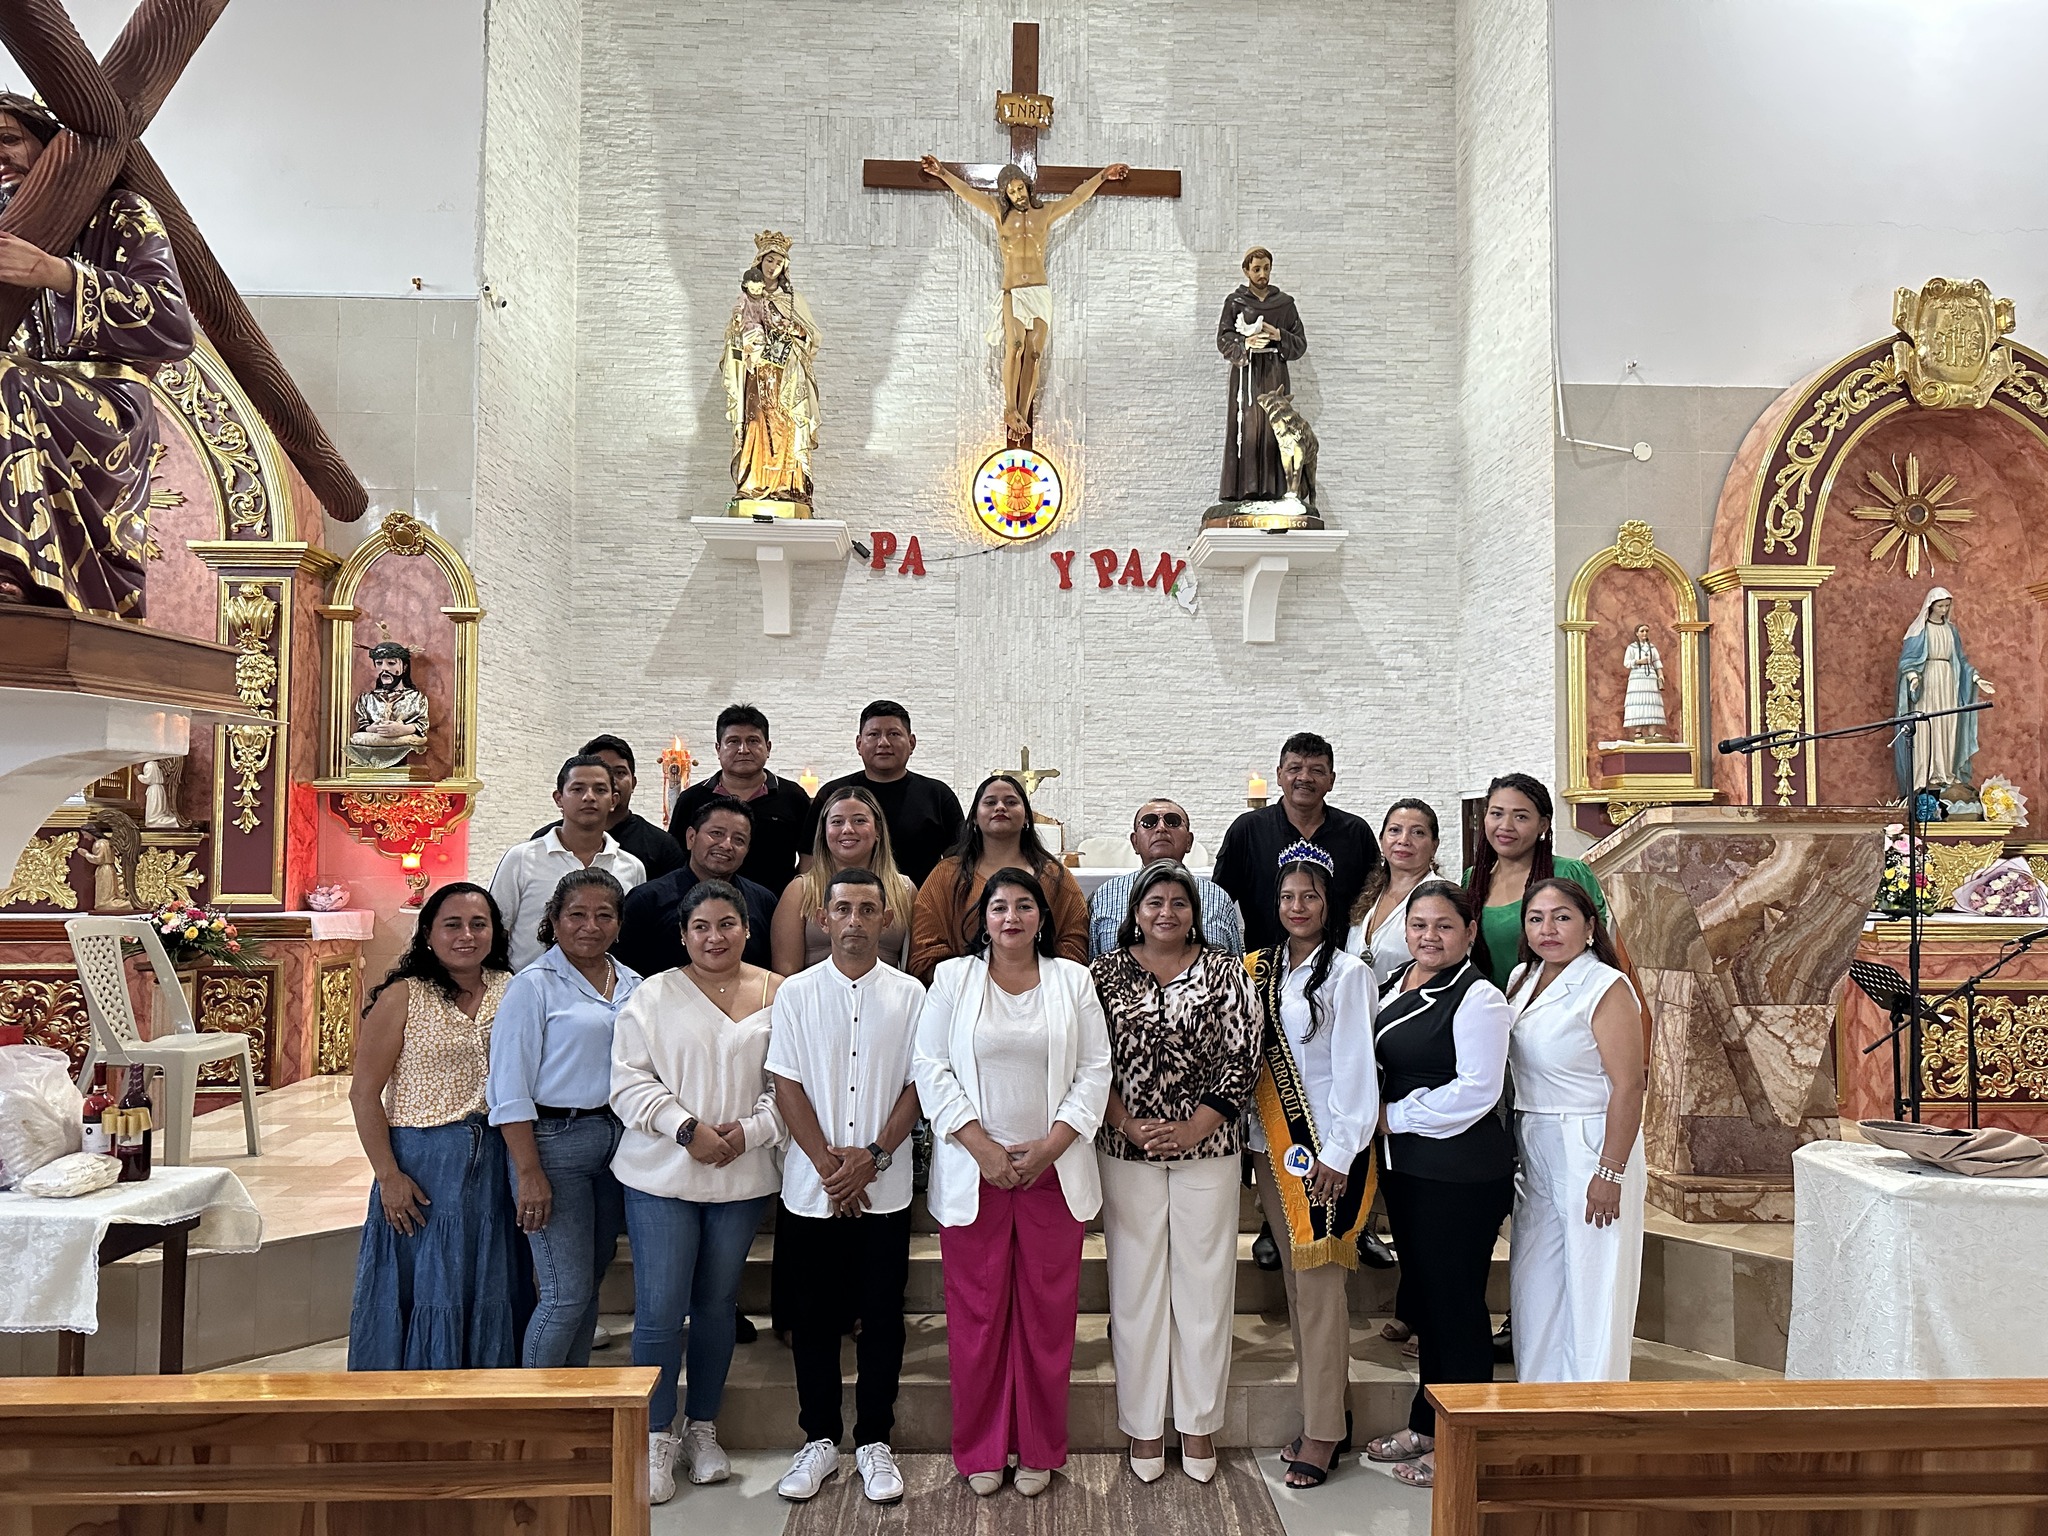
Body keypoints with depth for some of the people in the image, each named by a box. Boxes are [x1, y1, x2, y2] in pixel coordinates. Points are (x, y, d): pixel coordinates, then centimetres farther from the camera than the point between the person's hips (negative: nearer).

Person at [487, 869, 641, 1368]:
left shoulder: (633, 985, 10)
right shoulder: (534, 986, -6)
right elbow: (510, 1089, -10)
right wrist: (529, 1173, -15)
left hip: (619, 1140, 6)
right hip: (555, 1140, -6)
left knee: (590, 1283, 13)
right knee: (568, 1292, -5)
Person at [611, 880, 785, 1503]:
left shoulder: (776, 996, 2)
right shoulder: (653, 996, -1)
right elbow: (629, 1078, -6)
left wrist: (749, 1130, -12)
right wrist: (688, 1129, -15)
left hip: (743, 1177, 2)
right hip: (661, 1176, -1)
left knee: (717, 1305, 13)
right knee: (659, 1310, -1)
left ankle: (702, 1430, 28)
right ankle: (657, 1437, 16)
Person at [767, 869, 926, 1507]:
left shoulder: (909, 996, 1)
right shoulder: (796, 993, 1)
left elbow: (916, 1087, 0)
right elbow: (786, 1084, -2)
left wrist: (873, 1156, -11)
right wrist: (828, 1164, -10)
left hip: (885, 1189, 0)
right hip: (810, 1188, 0)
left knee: (881, 1320, 7)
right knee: (813, 1318, 9)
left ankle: (874, 1442, 22)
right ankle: (819, 1440, 25)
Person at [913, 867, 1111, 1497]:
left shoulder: (1073, 980, 7)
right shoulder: (953, 977, 4)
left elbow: (1095, 1071, 3)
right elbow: (932, 1069, -1)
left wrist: (1050, 1145, -8)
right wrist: (982, 1146, -10)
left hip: (1052, 1171, 1)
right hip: (973, 1172, -1)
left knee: (1048, 1313, 6)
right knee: (977, 1313, 5)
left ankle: (1039, 1451, 21)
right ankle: (980, 1451, 20)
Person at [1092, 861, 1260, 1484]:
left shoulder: (1224, 970, 1)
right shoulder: (1106, 973, 2)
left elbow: (1241, 1058, -4)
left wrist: (1194, 1129, -11)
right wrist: (1131, 1126, -11)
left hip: (1207, 1149, 0)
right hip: (1126, 1152, 0)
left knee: (1204, 1283, 6)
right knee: (1136, 1286, 7)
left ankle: (1199, 1424, 22)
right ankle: (1144, 1426, 20)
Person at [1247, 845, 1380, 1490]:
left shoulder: (1347, 972, -9)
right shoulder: (1264, 970, 10)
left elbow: (1354, 1068, -12)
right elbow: (1251, 1059, 11)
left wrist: (1338, 1153, -15)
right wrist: (1260, 1143, 8)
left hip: (1326, 1147, -6)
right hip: (1273, 1145, 6)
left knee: (1321, 1284, -3)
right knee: (1296, 1282, 12)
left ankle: (1324, 1431, 7)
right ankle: (1321, 1415, 23)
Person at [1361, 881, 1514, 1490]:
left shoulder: (1478, 998, -14)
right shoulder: (1396, 984, 10)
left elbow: (1475, 1090, -20)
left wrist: (1394, 1117, -14)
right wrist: (1382, 1122, 6)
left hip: (1460, 1173, -8)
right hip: (1405, 1165, 8)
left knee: (1457, 1303, 2)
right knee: (1424, 1296, 18)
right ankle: (1427, 1423, 31)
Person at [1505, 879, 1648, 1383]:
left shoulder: (1607, 988, -13)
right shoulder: (1522, 979, 9)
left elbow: (1628, 1087, -17)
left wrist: (1610, 1172, -20)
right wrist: (1514, 1149, 9)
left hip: (1591, 1149, -7)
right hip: (1534, 1152, 7)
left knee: (1592, 1287, 1)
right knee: (1533, 1283, 13)